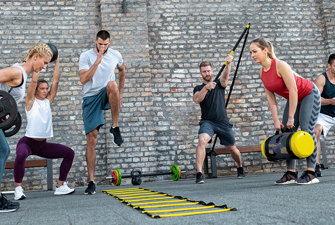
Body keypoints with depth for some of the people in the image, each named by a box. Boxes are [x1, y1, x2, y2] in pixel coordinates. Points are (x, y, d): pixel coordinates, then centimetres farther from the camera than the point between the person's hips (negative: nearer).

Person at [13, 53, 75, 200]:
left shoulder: (48, 101, 8)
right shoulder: (31, 101, -4)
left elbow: (56, 81, 3)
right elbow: (34, 81, -14)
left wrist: (57, 62, 2)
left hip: (43, 144, 6)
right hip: (27, 142, -6)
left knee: (69, 153, -4)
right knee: (21, 155, -38)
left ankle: (60, 186, 4)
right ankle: (18, 188, -20)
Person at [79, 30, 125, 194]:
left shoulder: (116, 56, 3)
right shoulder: (86, 56, -7)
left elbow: (122, 70, 23)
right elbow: (83, 80, -19)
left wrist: (120, 93, 20)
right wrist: (97, 61, -25)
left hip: (107, 95, 1)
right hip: (91, 98, -1)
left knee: (112, 85, -37)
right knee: (91, 139, -6)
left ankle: (115, 127, -22)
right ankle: (91, 182, 2)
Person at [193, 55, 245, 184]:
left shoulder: (219, 84, 8)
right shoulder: (198, 88, 7)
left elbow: (225, 75, -15)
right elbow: (196, 100, -16)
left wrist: (228, 64, -35)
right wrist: (206, 87, -31)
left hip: (223, 122, 2)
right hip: (207, 121, -2)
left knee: (232, 149, 12)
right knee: (202, 140, -31)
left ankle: (240, 169, 43)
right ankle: (199, 174, -30)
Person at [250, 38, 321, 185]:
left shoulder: (280, 65, -28)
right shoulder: (262, 72, -5)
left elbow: (293, 90, -28)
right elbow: (270, 96, -2)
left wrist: (291, 117, -26)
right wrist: (275, 120, -9)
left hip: (309, 95, -8)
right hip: (294, 99, 8)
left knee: (306, 130, -17)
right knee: (286, 131, -2)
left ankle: (311, 174, -14)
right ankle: (291, 174, 0)